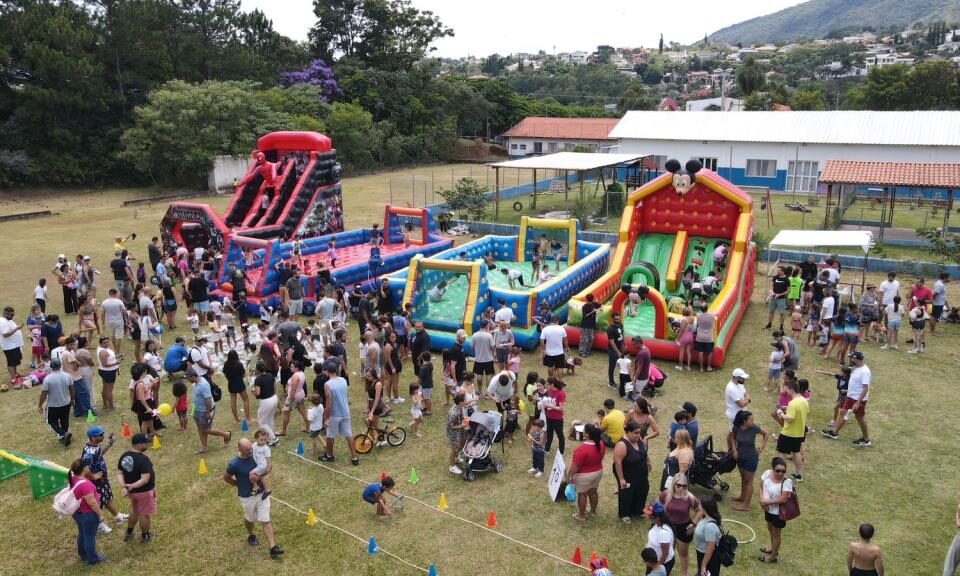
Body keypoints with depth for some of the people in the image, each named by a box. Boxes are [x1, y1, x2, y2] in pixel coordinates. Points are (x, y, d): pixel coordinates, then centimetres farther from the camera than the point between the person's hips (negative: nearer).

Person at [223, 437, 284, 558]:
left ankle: (273, 548, 4)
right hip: (247, 497, -2)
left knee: (266, 521, 2)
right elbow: (226, 478, -6)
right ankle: (251, 536, 53)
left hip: (262, 493, 2)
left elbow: (269, 463, 1)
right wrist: (240, 484, -3)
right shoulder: (234, 464, -24)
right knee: (250, 519, 23)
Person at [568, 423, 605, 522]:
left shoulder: (582, 448, -33)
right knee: (593, 491, 24)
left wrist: (570, 475, -12)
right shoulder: (601, 443, -11)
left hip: (584, 475, -7)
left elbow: (576, 465, -26)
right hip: (598, 472, 7)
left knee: (582, 494, 12)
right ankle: (593, 511, 41)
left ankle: (581, 516, 27)